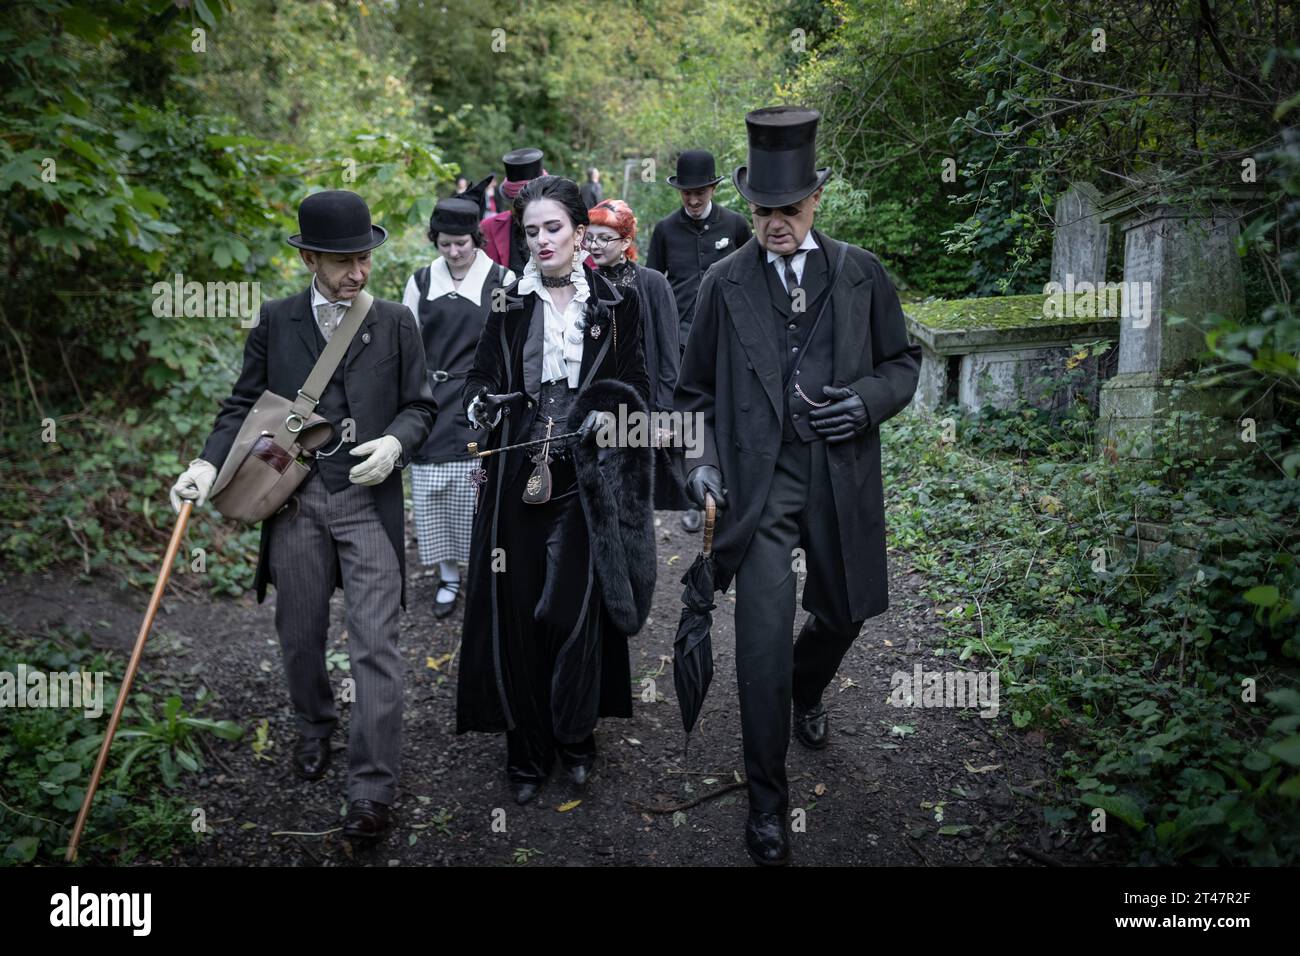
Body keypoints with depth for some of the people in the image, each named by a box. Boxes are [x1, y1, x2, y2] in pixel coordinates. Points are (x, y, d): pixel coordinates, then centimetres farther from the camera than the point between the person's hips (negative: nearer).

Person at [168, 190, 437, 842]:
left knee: (374, 646, -4)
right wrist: (208, 463, -9)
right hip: (294, 499, 2)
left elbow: (420, 406, 7)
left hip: (368, 500, -1)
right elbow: (245, 404, 7)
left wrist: (396, 443, -14)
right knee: (300, 635, 15)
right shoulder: (275, 322, 4)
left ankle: (371, 789, 5)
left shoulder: (395, 322, 3)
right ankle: (314, 726, 44)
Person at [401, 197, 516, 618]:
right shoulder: (421, 282, 5)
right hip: (433, 402, 3)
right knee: (435, 491, 4)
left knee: (482, 489, -1)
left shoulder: (502, 280, -2)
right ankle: (448, 575, 19)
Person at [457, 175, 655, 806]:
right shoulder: (509, 305, 7)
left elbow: (636, 387, 6)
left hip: (586, 478, -1)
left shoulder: (615, 304, 4)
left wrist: (609, 416, -14)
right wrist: (481, 402, -15)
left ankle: (576, 737, 21)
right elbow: (483, 375, 7)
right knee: (517, 611, 1)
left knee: (574, 609, -1)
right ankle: (527, 749, 16)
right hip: (518, 475, 1)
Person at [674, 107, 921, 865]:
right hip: (758, 481, -2)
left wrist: (869, 399, -10)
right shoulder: (725, 283, 3)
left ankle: (807, 691, 54)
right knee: (763, 639, -8)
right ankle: (768, 800, 8)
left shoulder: (862, 274, 5)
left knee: (844, 610, 18)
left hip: (840, 479, 2)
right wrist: (702, 460, -4)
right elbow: (696, 389, 10)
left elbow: (904, 361, 11)